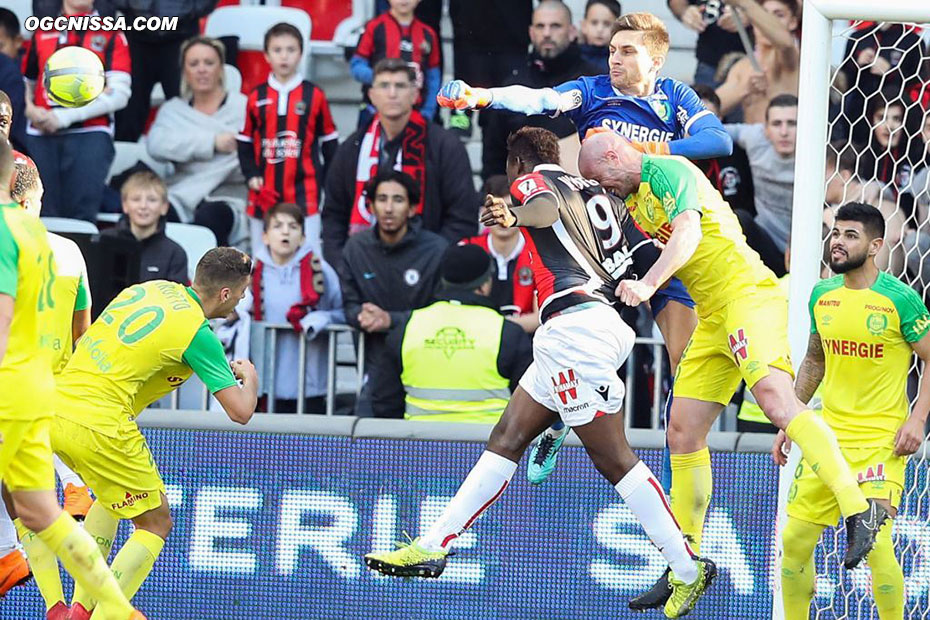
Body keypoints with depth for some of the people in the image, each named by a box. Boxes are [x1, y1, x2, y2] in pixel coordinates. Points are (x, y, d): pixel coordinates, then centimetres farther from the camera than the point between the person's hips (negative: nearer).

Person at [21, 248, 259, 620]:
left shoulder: (155, 288, 11)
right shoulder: (197, 334, -10)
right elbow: (240, 412, -10)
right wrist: (250, 379, 13)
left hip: (57, 409, 8)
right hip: (97, 428, -8)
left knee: (113, 496, 32)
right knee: (156, 523, 7)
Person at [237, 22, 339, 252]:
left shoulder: (314, 95, -1)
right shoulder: (257, 97, 4)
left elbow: (329, 142, 6)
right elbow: (245, 141, 11)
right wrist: (251, 175, -2)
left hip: (304, 190, -2)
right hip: (264, 194, 2)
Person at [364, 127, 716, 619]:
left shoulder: (533, 181, 1)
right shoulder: (588, 192, 25)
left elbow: (546, 207, -23)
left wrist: (514, 216, -33)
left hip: (575, 320, -10)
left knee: (612, 458, -7)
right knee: (506, 439, 9)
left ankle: (688, 570, -5)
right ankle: (431, 547, 11)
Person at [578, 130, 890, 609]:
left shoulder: (667, 171, -9)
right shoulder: (635, 199, 21)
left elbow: (689, 230, -25)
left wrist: (647, 284, -38)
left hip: (747, 293, -10)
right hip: (713, 317, 10)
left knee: (774, 396, -30)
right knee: (683, 433, 6)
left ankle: (858, 510, -40)